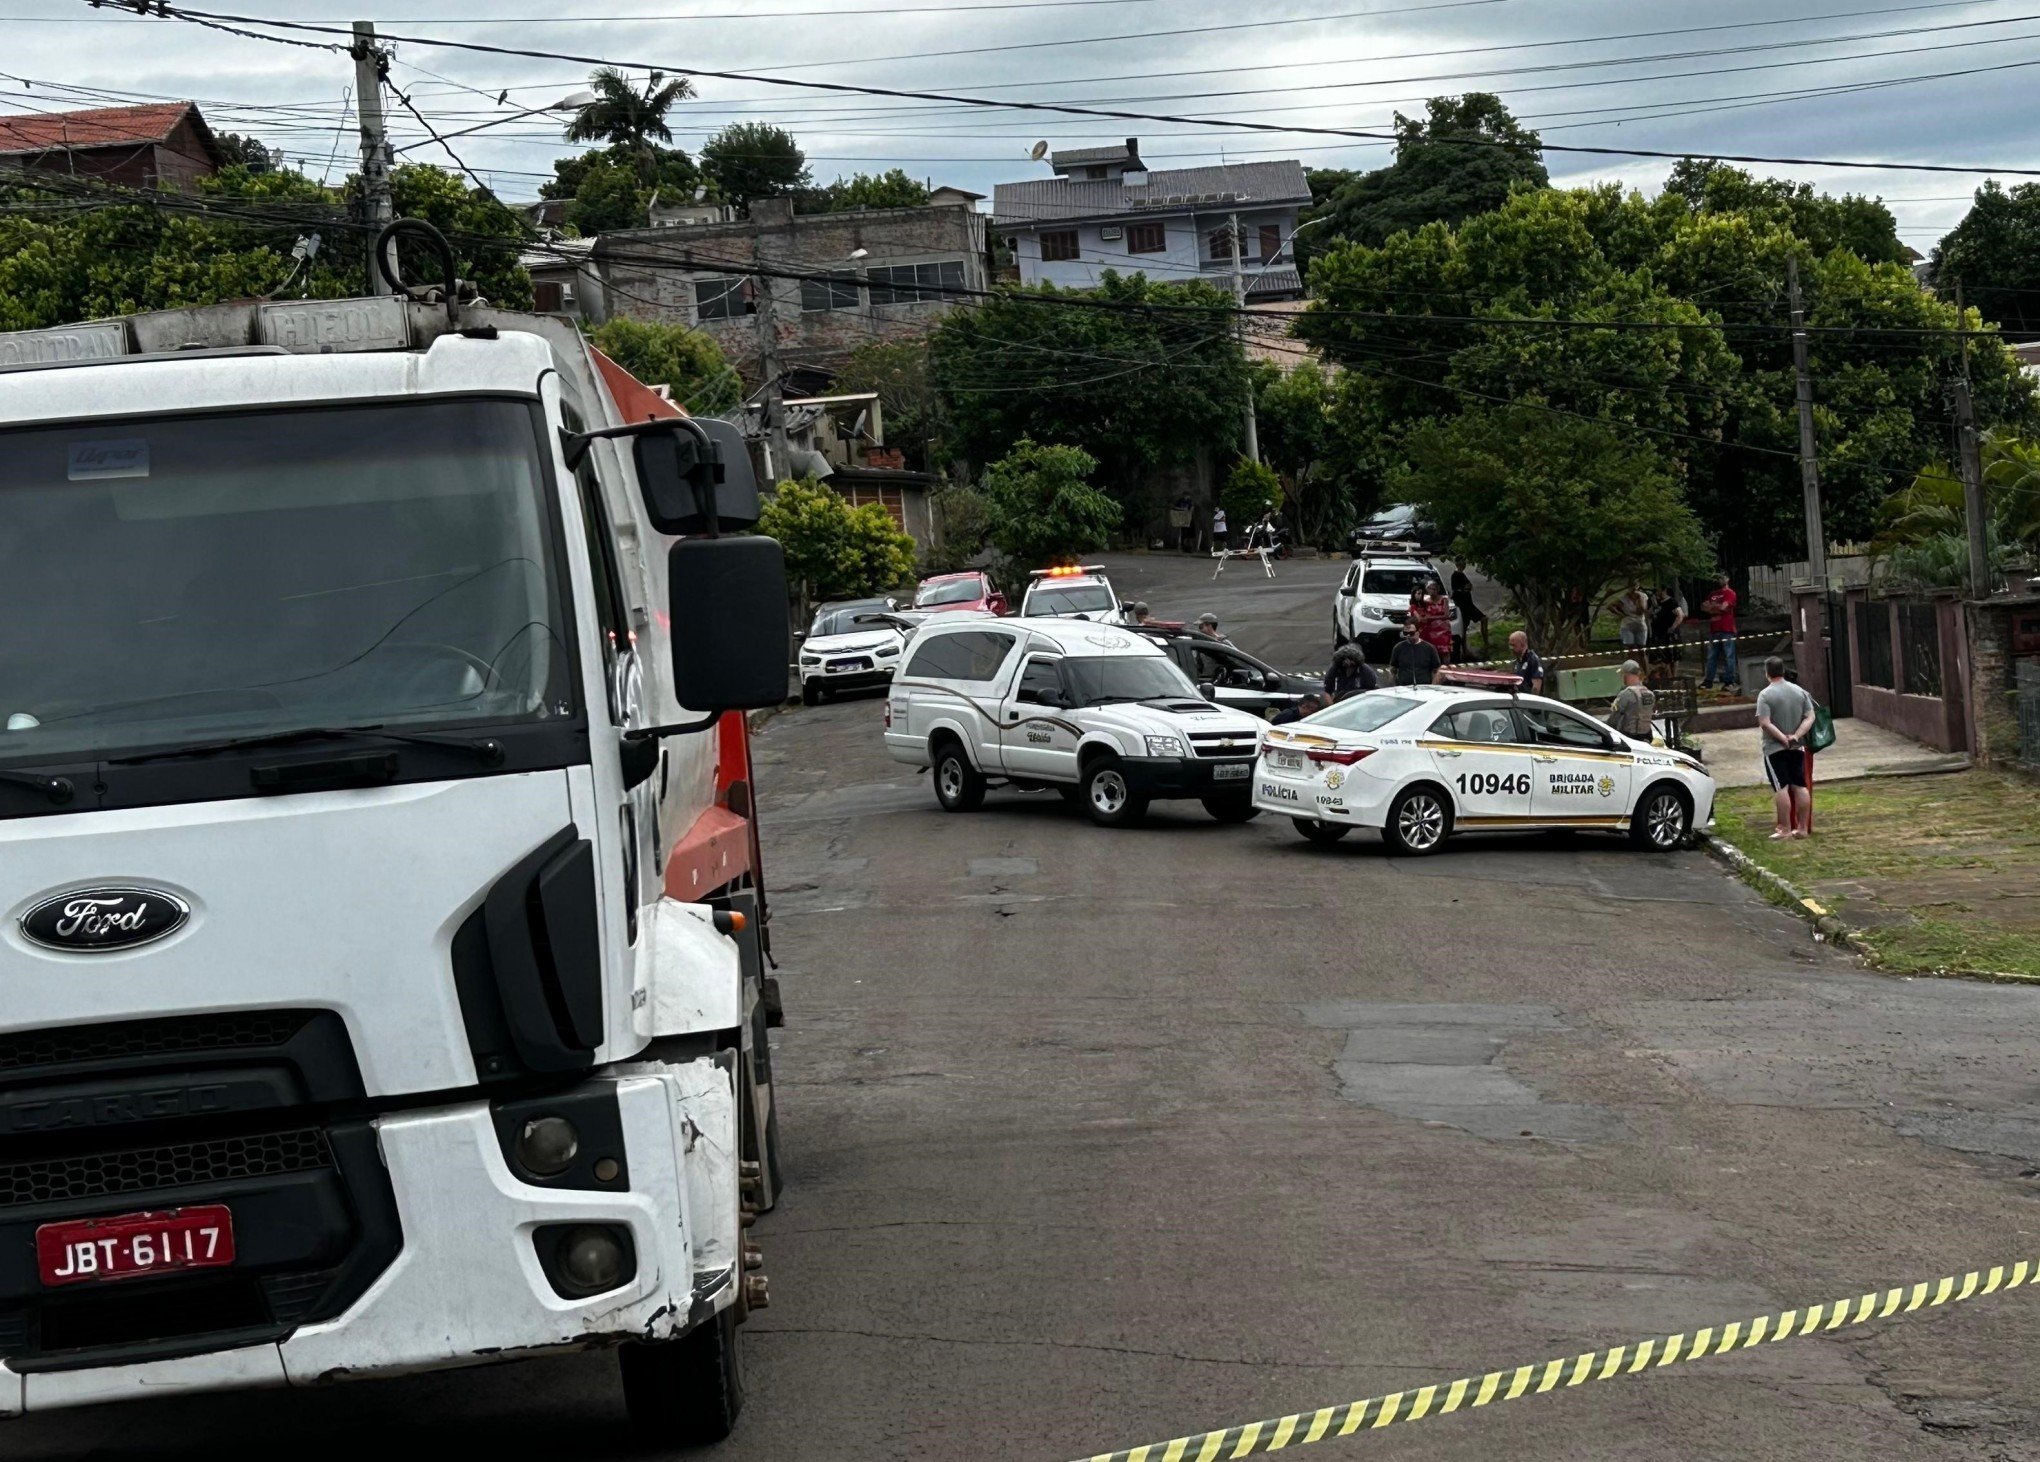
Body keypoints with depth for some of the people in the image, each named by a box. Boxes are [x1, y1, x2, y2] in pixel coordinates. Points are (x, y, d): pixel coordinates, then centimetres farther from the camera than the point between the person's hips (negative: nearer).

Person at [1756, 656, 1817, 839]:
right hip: (1797, 748, 5)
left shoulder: (1765, 695, -12)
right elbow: (1810, 717, 0)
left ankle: (1785, 829, -3)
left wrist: (1783, 738, -15)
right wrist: (1796, 736, -9)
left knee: (1781, 788, -3)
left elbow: (1765, 723, -20)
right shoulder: (1800, 691, 4)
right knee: (1800, 786, 8)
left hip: (1775, 749, -5)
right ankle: (1802, 828, 11)